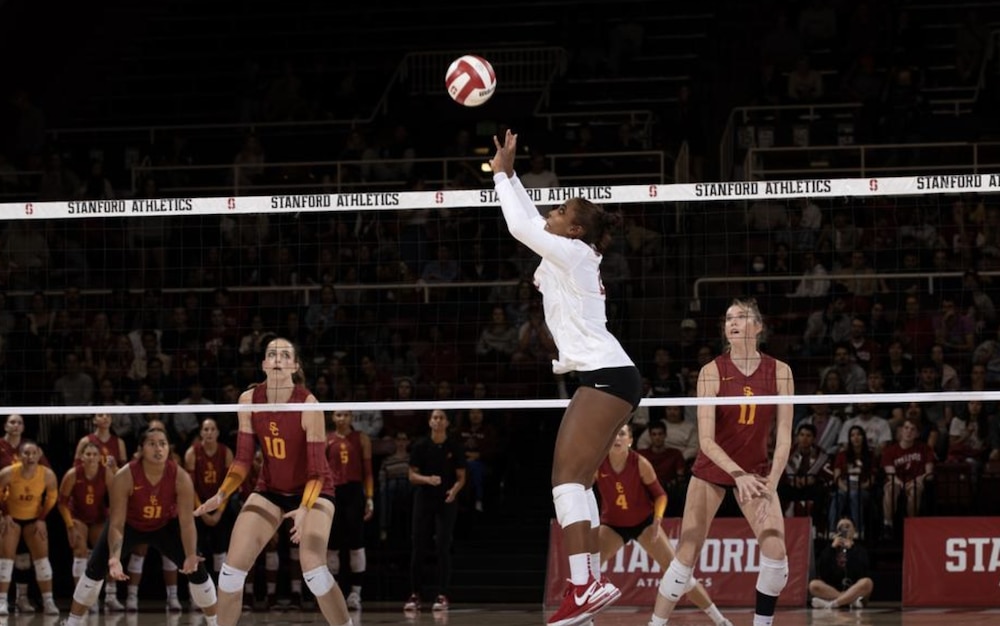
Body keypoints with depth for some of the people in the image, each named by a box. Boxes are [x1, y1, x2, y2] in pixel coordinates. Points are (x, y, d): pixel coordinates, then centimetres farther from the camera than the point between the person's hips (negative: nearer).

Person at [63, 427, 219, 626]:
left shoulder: (181, 478, -30)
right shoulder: (124, 477, -34)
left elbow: (187, 522, -27)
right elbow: (116, 524, -32)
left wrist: (191, 556, -43)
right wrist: (115, 558, -48)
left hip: (165, 525, 1)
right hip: (129, 524, -1)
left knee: (197, 570, -8)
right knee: (95, 569, -12)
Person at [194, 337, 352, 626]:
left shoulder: (308, 404, -24)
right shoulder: (249, 400, -11)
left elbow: (317, 469, -23)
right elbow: (243, 459, -4)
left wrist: (305, 509, -38)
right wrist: (221, 495, -18)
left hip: (312, 490, -4)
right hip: (270, 490, 4)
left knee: (313, 570, -25)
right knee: (232, 568, -8)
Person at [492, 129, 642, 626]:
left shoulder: (572, 253, -6)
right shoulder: (572, 257, 19)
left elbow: (521, 227, -8)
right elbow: (530, 223, 31)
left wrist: (501, 174, 6)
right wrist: (507, 173, 31)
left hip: (606, 376, -10)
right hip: (604, 377, 10)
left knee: (568, 478, -17)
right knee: (574, 481, 9)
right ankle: (592, 582, 6)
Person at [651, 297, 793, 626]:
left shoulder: (779, 371, -8)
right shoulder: (712, 371, -13)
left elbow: (784, 437, -8)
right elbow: (706, 440, -17)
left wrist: (771, 484, -19)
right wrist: (738, 474, -31)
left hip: (755, 471, 2)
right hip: (712, 468, -2)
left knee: (775, 552, -14)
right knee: (687, 555, -8)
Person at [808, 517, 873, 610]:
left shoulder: (859, 549, 8)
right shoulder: (830, 548, 12)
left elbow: (861, 571, -11)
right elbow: (821, 572, -4)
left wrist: (850, 549, -10)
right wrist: (832, 548, -6)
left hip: (855, 590, -1)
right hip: (832, 590, 1)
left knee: (867, 582, -32)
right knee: (813, 584, -27)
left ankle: (832, 604, -38)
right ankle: (853, 601, -35)